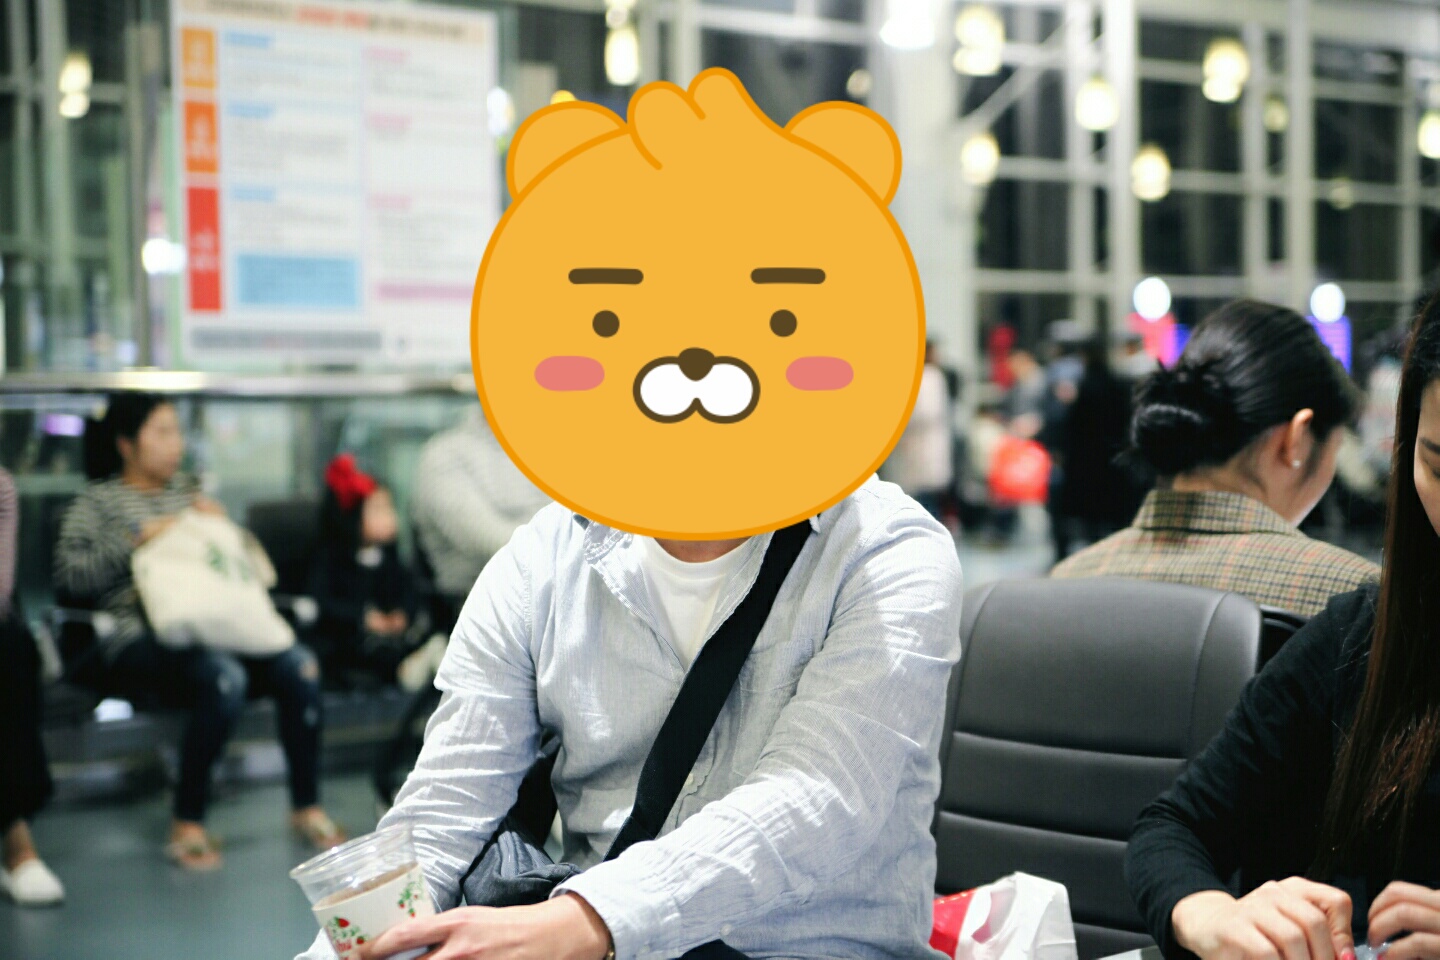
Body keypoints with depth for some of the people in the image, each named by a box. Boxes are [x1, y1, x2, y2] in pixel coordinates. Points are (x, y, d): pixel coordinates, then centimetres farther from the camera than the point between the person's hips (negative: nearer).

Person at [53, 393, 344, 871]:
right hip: (139, 638, -5)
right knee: (224, 677, -36)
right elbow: (69, 577, -4)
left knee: (299, 665, -24)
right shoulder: (97, 501, 12)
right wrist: (138, 539, -9)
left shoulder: (187, 488, 27)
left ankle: (307, 806, -12)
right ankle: (187, 826, -25)